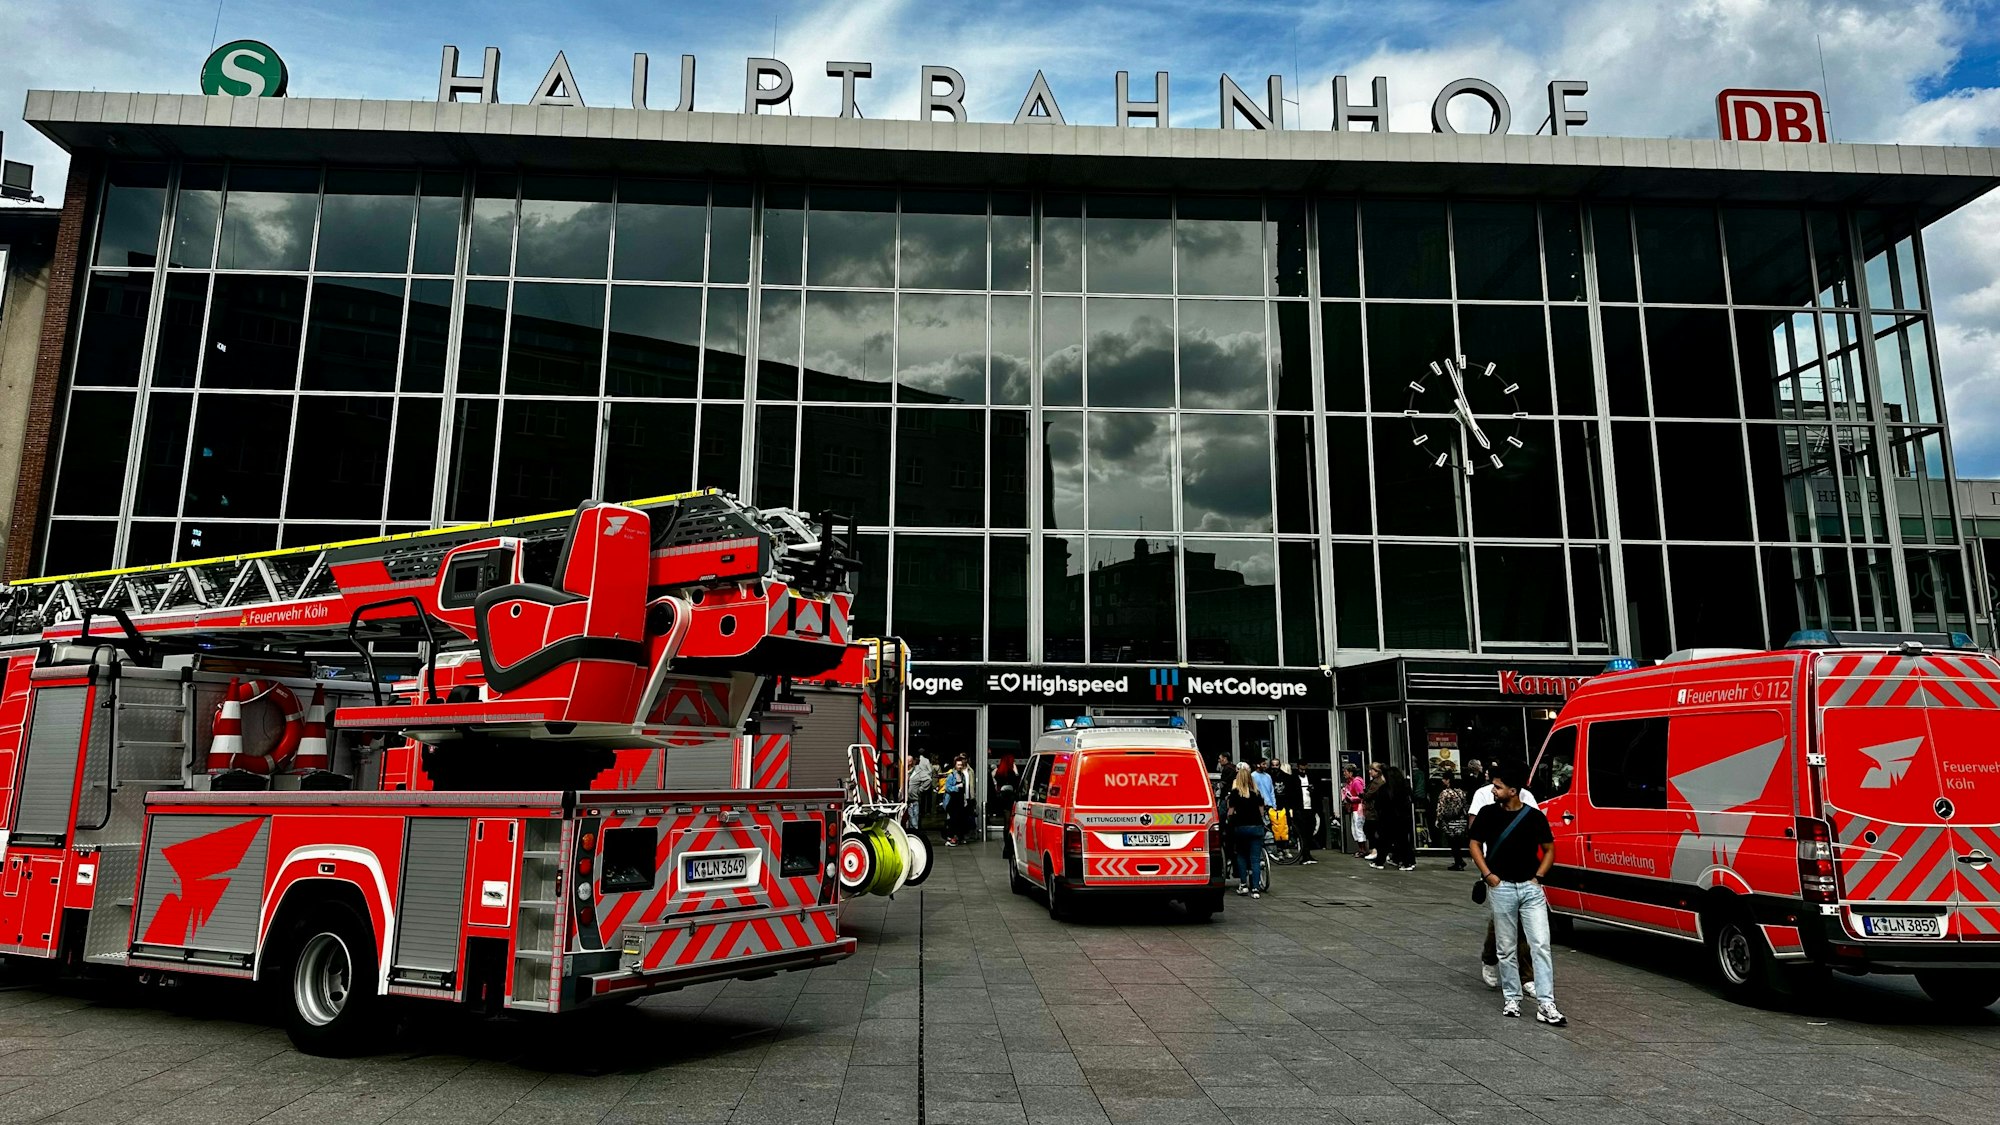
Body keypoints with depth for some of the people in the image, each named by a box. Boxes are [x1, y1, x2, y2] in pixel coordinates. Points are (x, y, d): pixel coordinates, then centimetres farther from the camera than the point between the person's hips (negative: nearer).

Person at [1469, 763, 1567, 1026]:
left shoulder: (1535, 816, -2)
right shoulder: (1488, 813, -1)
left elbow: (1549, 849, 9)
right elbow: (1475, 844, 8)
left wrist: (1538, 877, -2)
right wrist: (1488, 875, -3)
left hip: (1530, 888, 0)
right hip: (1501, 888, 0)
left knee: (1540, 945, -5)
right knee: (1507, 949, 7)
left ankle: (1546, 1004, -3)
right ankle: (1511, 999, 19)